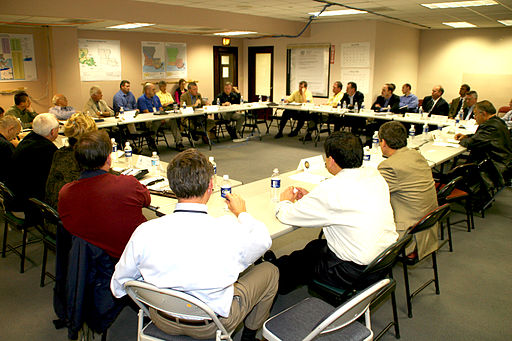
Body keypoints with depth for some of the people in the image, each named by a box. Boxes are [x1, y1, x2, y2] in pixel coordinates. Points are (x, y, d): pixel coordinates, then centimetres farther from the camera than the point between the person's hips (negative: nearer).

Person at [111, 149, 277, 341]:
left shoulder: (144, 233, -23)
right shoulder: (231, 233, -29)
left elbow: (118, 288, -7)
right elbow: (263, 240, -5)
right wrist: (242, 213, 13)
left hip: (162, 322, 4)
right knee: (270, 270, 17)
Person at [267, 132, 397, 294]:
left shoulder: (331, 189, -25)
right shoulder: (374, 175, -1)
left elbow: (287, 216, -14)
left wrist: (285, 201, 9)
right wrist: (310, 197, 18)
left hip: (357, 272, -8)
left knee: (303, 256, 19)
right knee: (317, 245, 26)